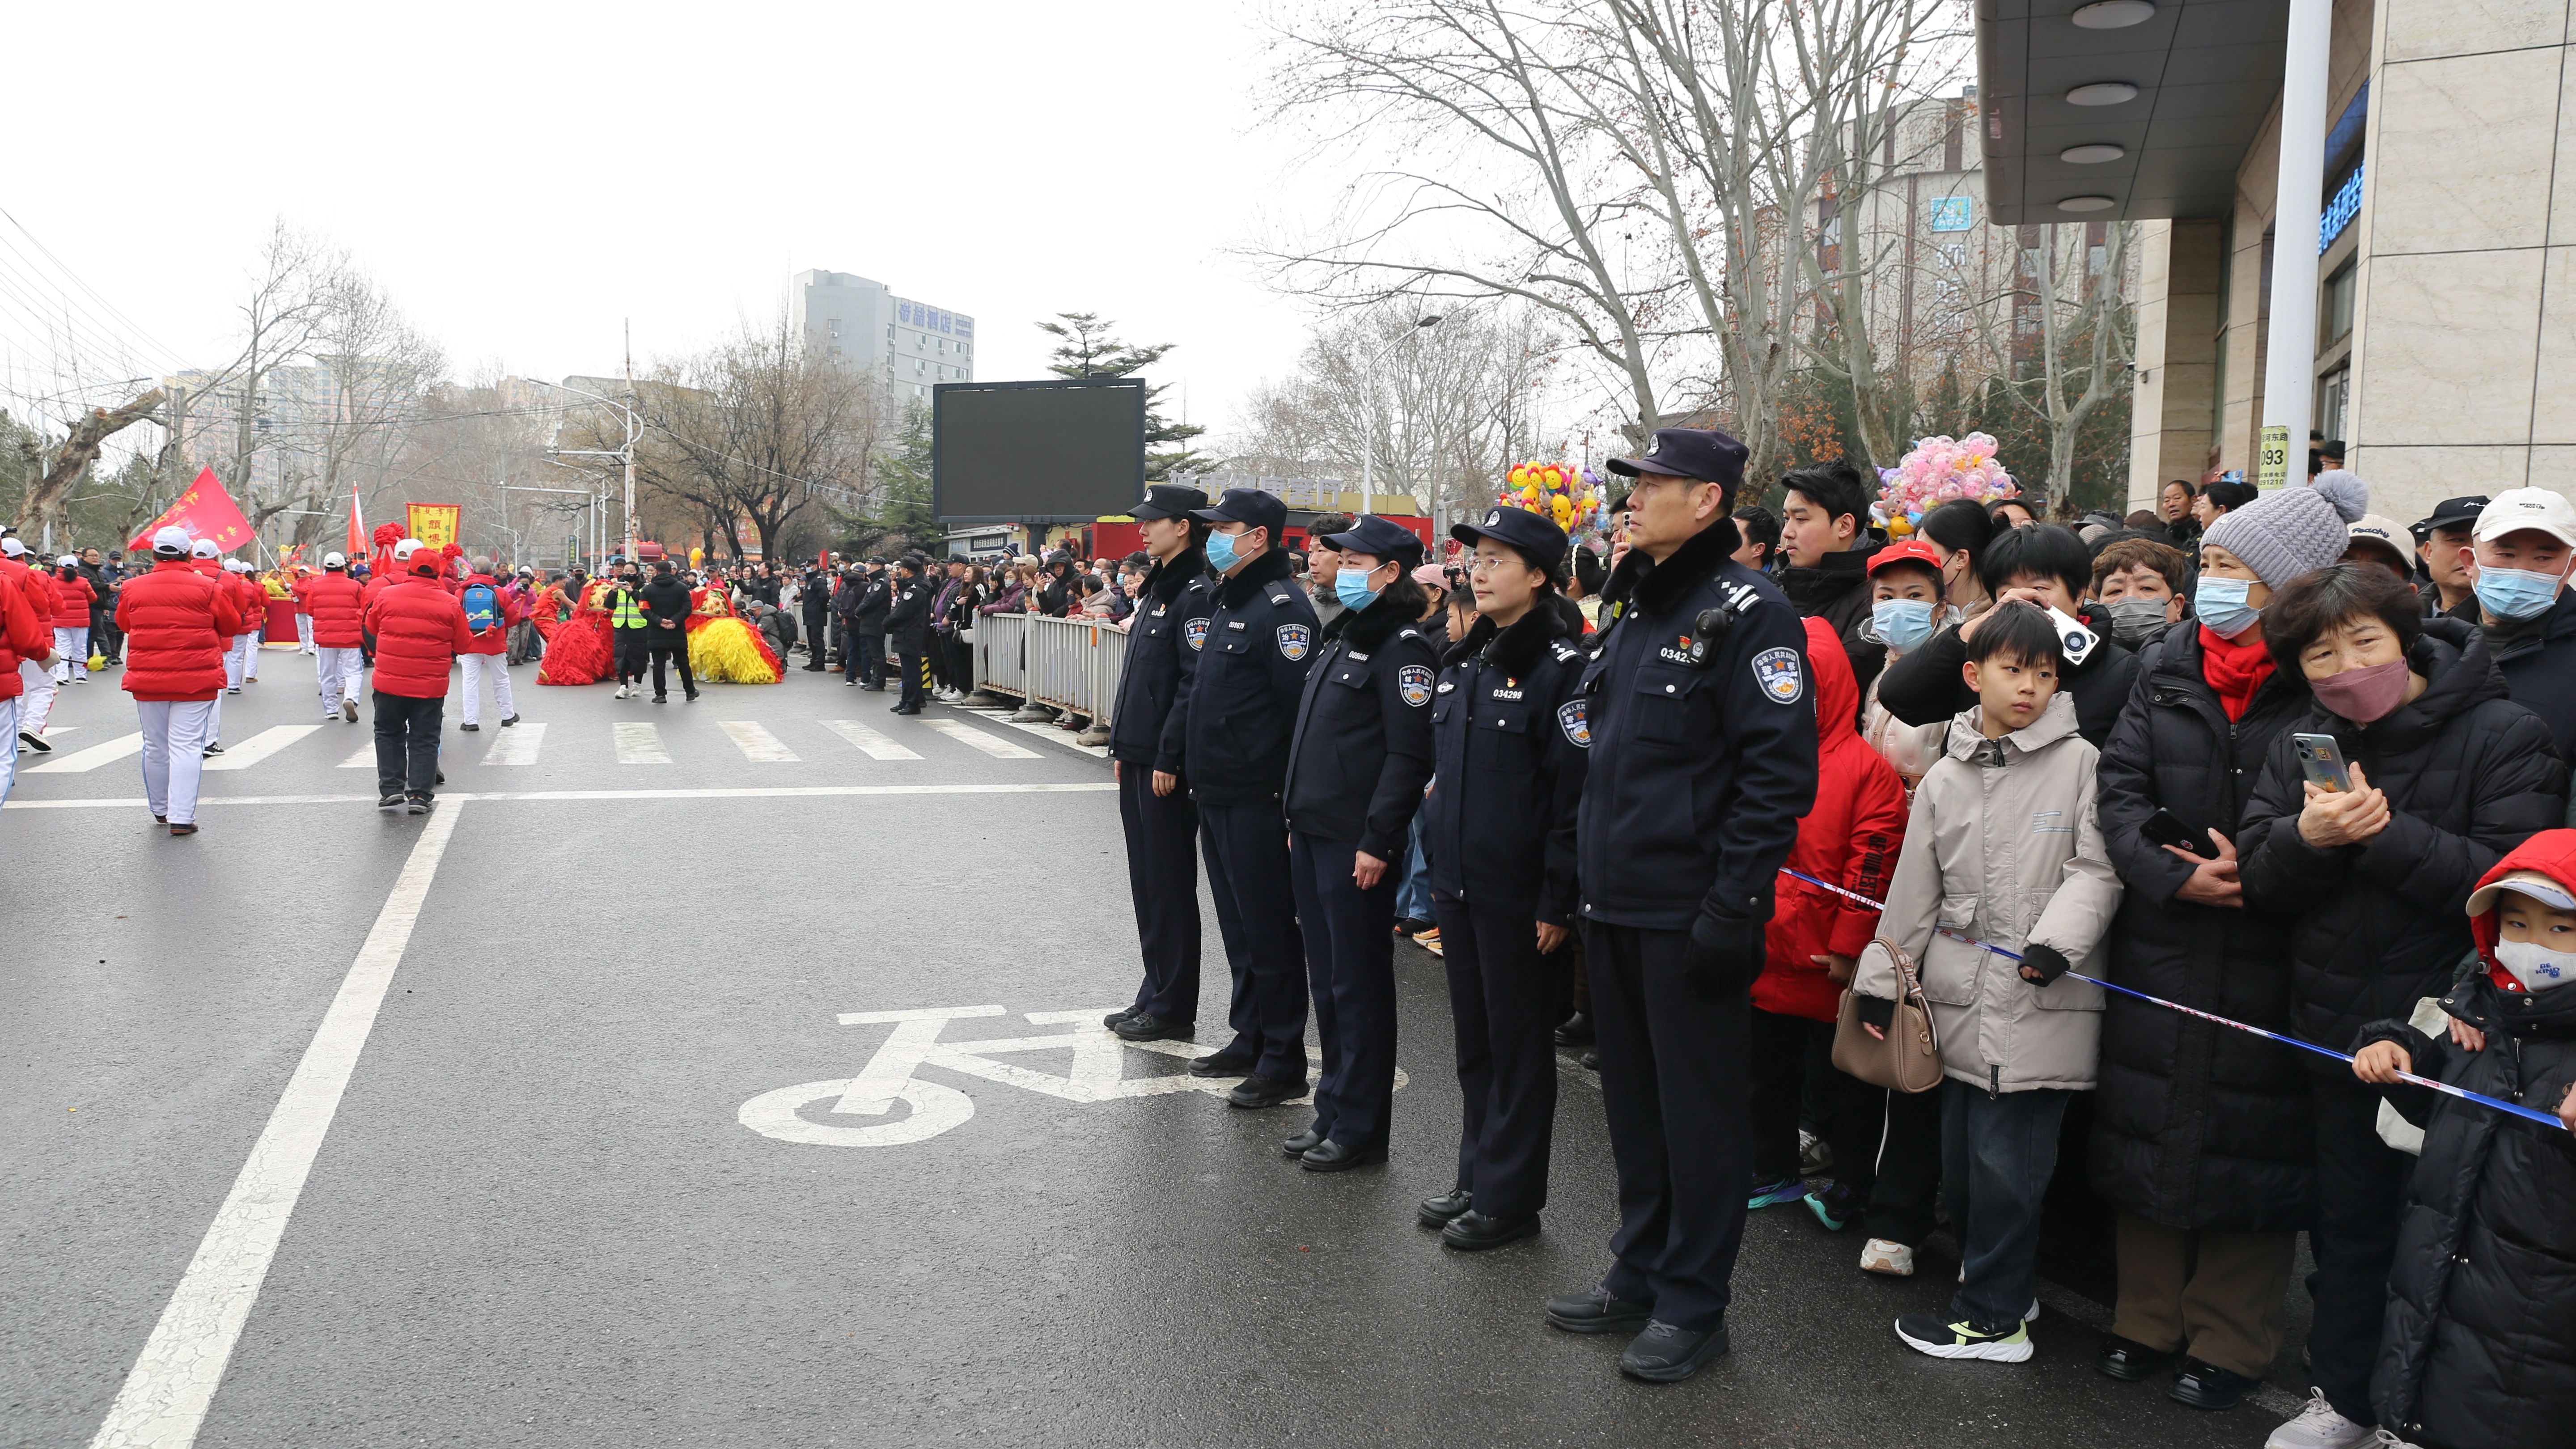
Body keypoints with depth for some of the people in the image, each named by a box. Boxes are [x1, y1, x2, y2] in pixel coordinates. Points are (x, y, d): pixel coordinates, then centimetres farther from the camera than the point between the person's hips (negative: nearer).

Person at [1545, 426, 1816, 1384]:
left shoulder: (1744, 613, -13)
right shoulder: (1632, 605, 14)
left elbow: (1779, 772, -18)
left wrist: (1734, 905, -20)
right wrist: (1582, 867, 17)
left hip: (1689, 913, -8)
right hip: (1615, 907, 8)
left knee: (1696, 1107, 4)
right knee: (1632, 1098, 17)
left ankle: (1692, 1304, 18)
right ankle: (1638, 1274, 32)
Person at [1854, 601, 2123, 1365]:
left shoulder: (2080, 763, -2)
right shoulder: (1946, 778, 11)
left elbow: (2099, 869, -5)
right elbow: (1915, 888, 15)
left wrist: (2057, 938, -20)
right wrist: (1880, 977, 14)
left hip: (2042, 1000, -5)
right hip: (1961, 997, 5)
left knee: (2006, 1159, -3)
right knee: (1959, 1153, 11)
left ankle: (1993, 1314, 12)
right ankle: (2005, 1278, 31)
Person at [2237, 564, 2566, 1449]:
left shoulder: (2503, 735, -9)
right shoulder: (2303, 745, 6)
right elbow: (2260, 883, 0)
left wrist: (2384, 834, -24)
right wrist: (2307, 837, -20)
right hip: (2340, 1026, 5)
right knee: (2347, 1220, 17)